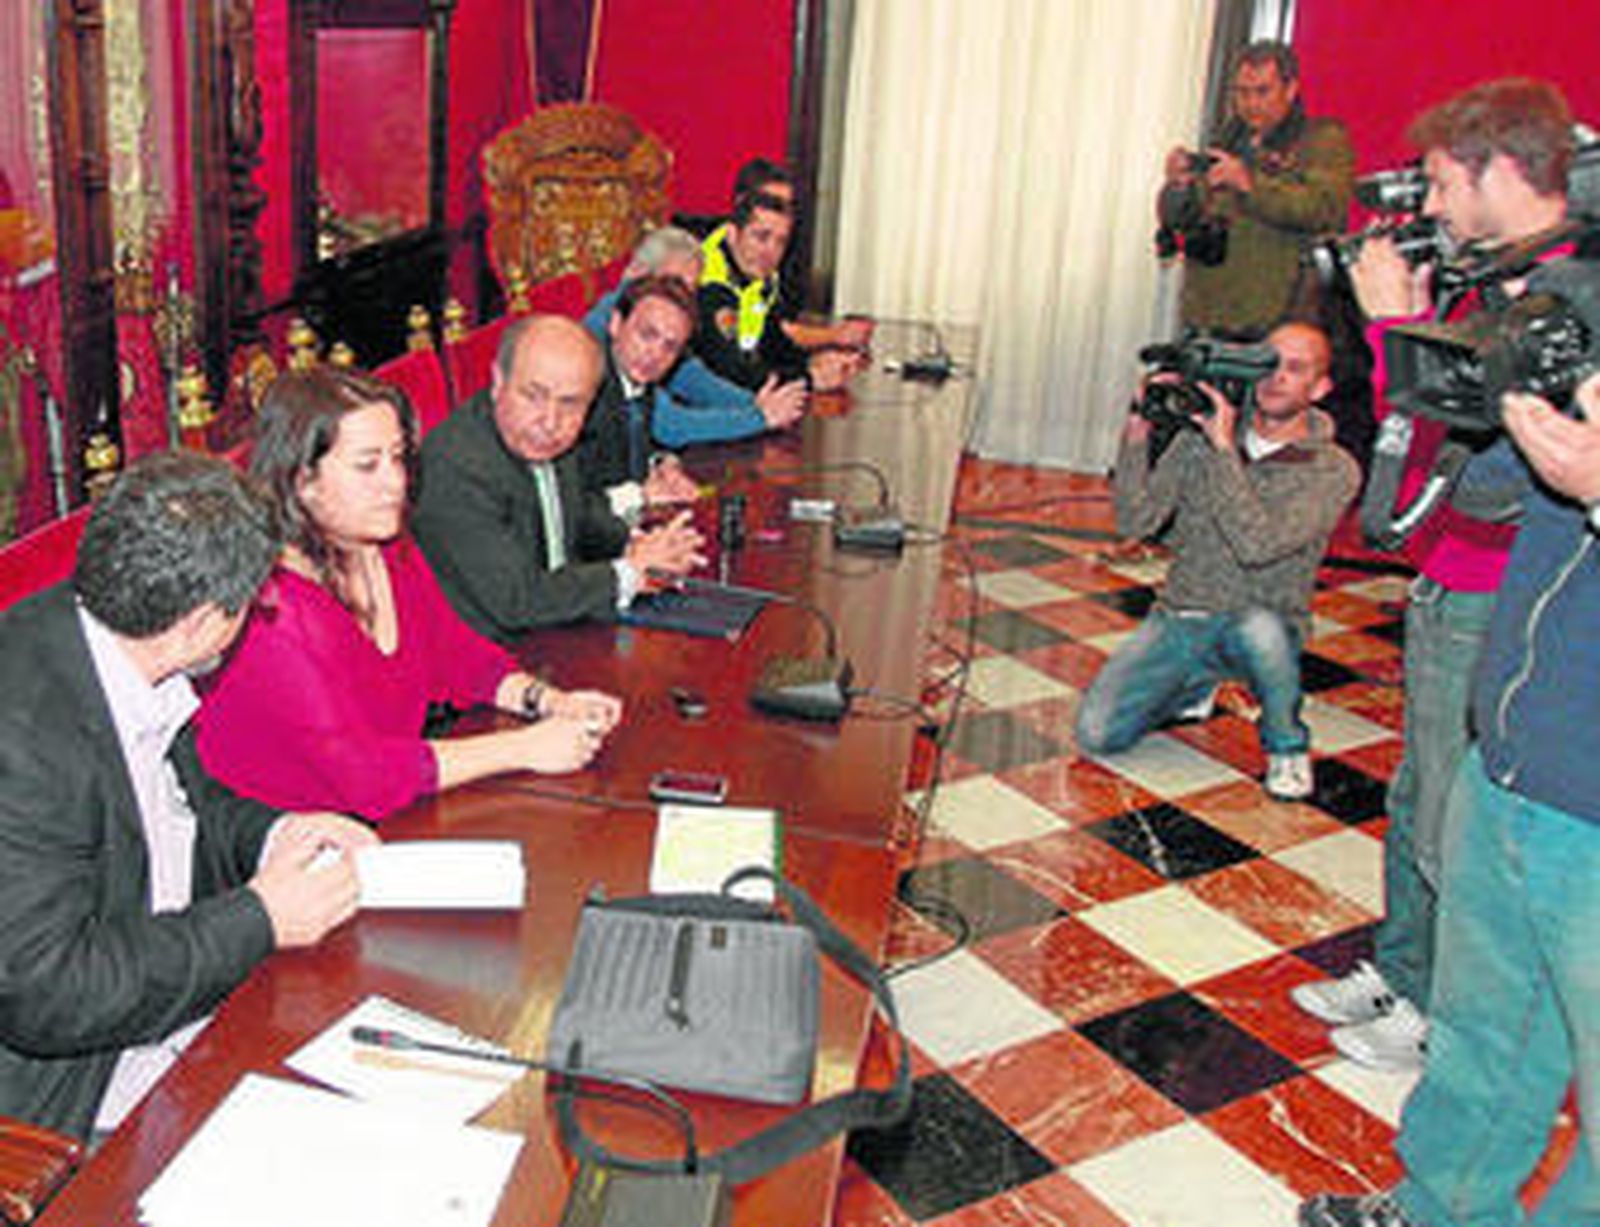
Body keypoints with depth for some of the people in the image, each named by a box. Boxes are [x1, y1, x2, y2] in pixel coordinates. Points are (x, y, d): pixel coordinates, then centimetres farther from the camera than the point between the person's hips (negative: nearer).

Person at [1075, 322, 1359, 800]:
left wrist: (1224, 448, -27)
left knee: (1260, 627, -40)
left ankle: (1287, 744, -7)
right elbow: (1136, 521, -4)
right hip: (1179, 617, 3)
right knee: (1096, 732, -12)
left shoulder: (1333, 470, -10)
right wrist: (1138, 433, -17)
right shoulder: (1201, 435, 1)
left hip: (1262, 623, -3)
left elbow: (1258, 544, -25)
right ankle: (1195, 684, 22)